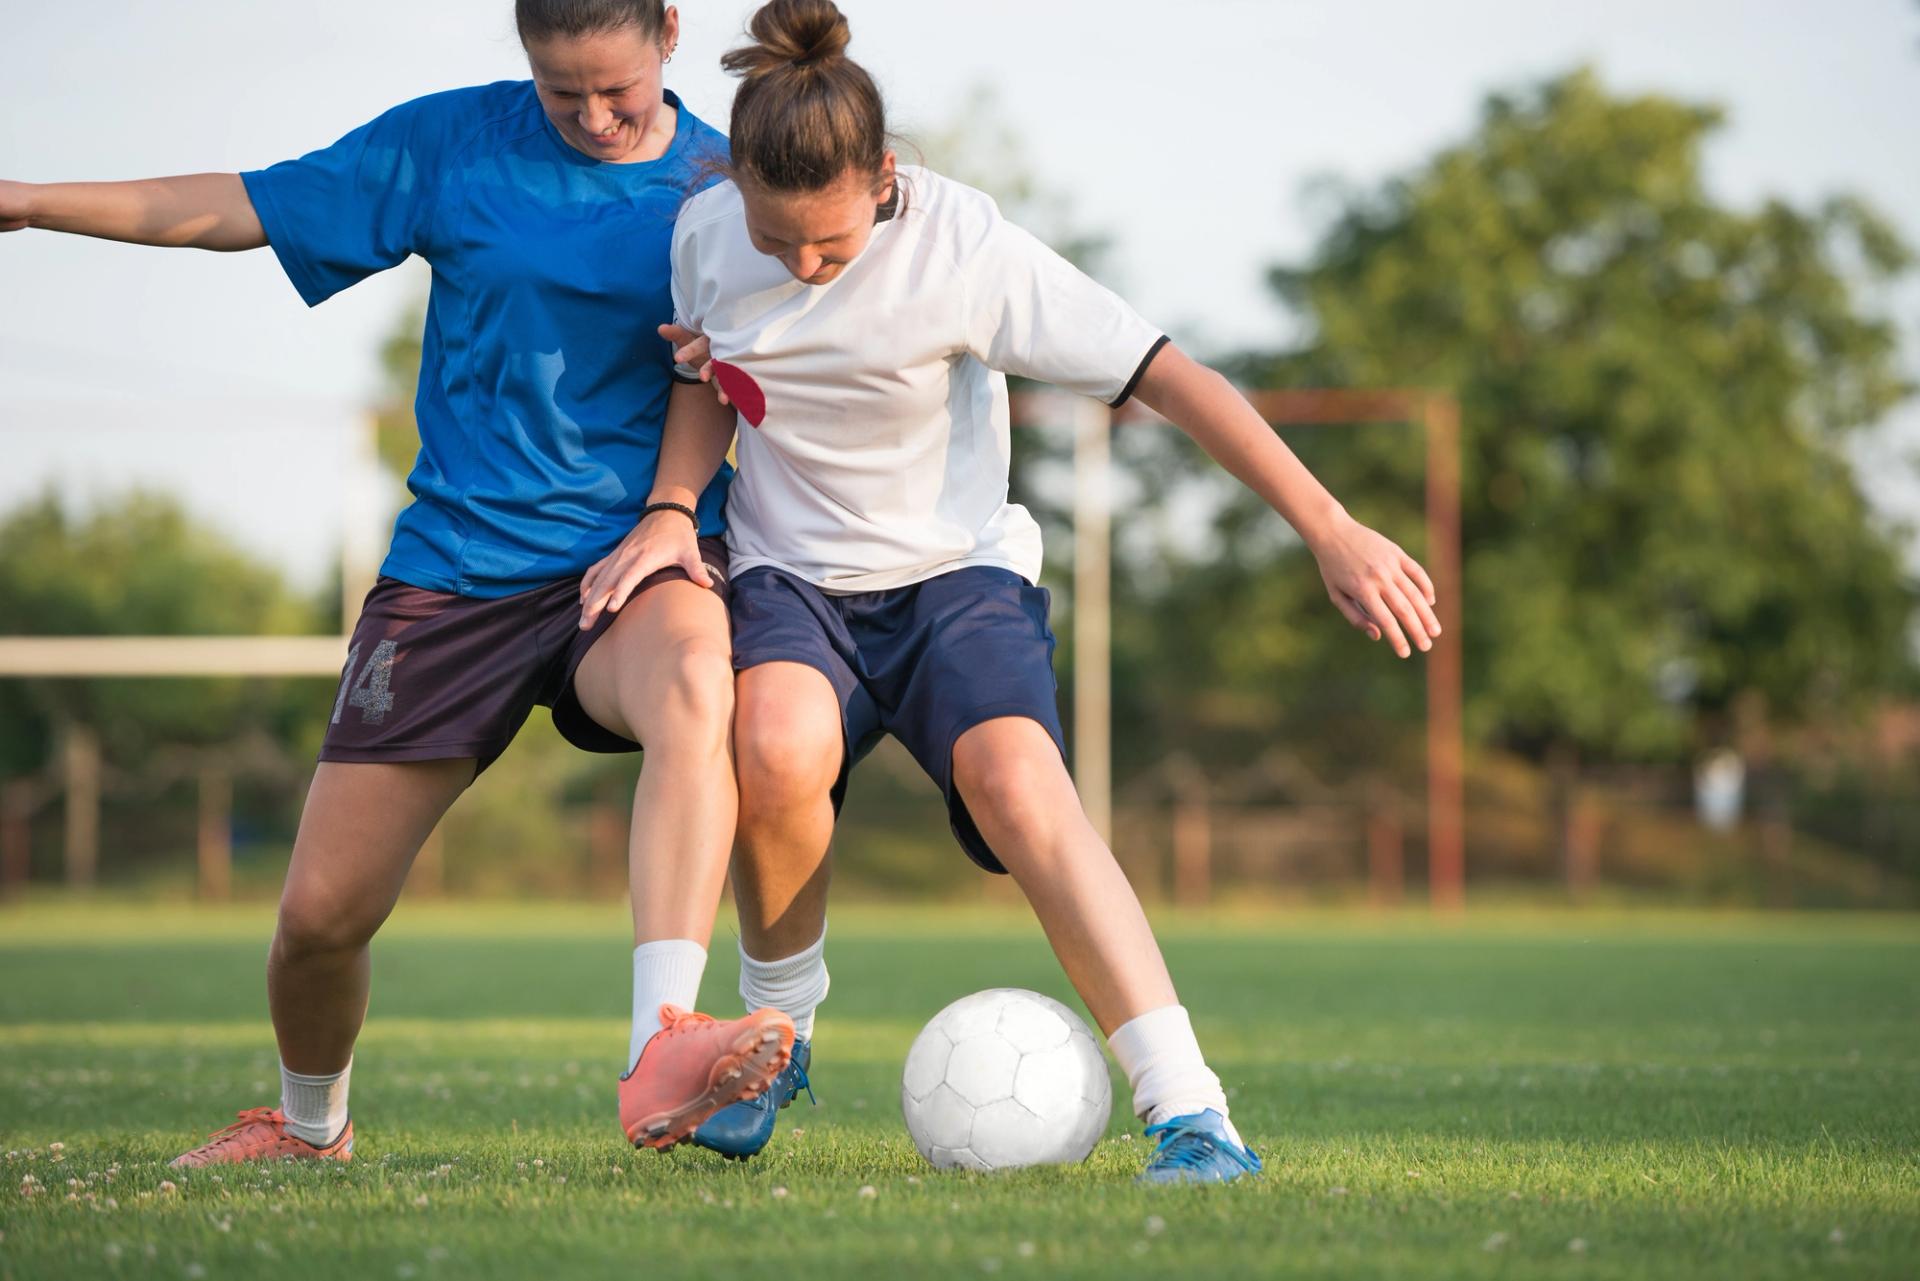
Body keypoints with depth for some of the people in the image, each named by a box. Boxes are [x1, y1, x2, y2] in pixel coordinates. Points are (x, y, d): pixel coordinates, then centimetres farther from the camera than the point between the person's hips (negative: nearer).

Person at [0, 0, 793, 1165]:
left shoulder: (726, 188, 1)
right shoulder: (453, 144, 2)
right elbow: (230, 209, 6)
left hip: (635, 552, -2)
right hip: (456, 565, 2)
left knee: (695, 684, -40)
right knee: (320, 914, 1)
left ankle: (663, 1054, -51)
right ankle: (308, 1122, 36)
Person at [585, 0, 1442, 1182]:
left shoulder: (964, 248, -20)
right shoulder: (705, 234, -7)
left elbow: (1168, 376, -18)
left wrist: (1332, 532, -19)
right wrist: (669, 512, -4)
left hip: (957, 567, -2)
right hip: (793, 579, 2)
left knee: (1017, 780, -32)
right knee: (777, 747, -32)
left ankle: (1191, 1114, -34)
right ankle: (778, 1027, -4)